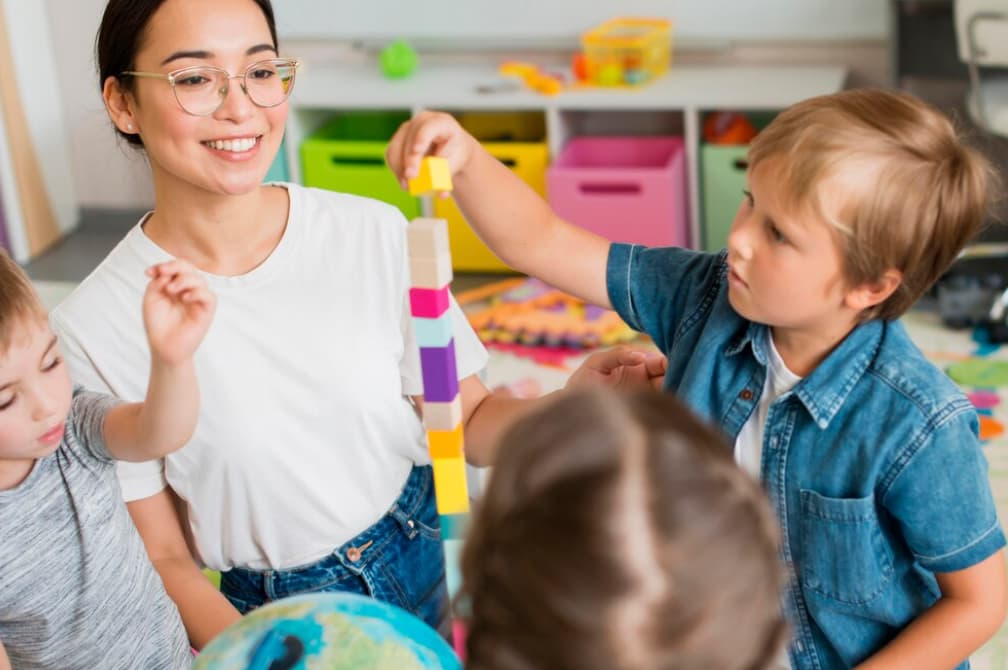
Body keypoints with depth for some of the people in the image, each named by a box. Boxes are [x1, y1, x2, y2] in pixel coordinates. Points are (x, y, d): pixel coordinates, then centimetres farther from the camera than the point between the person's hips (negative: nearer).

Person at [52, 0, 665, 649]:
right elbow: (162, 559, -11)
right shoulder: (94, 329, -19)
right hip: (259, 618, -2)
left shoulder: (377, 234, -13)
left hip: (425, 568, 2)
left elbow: (467, 420, -5)